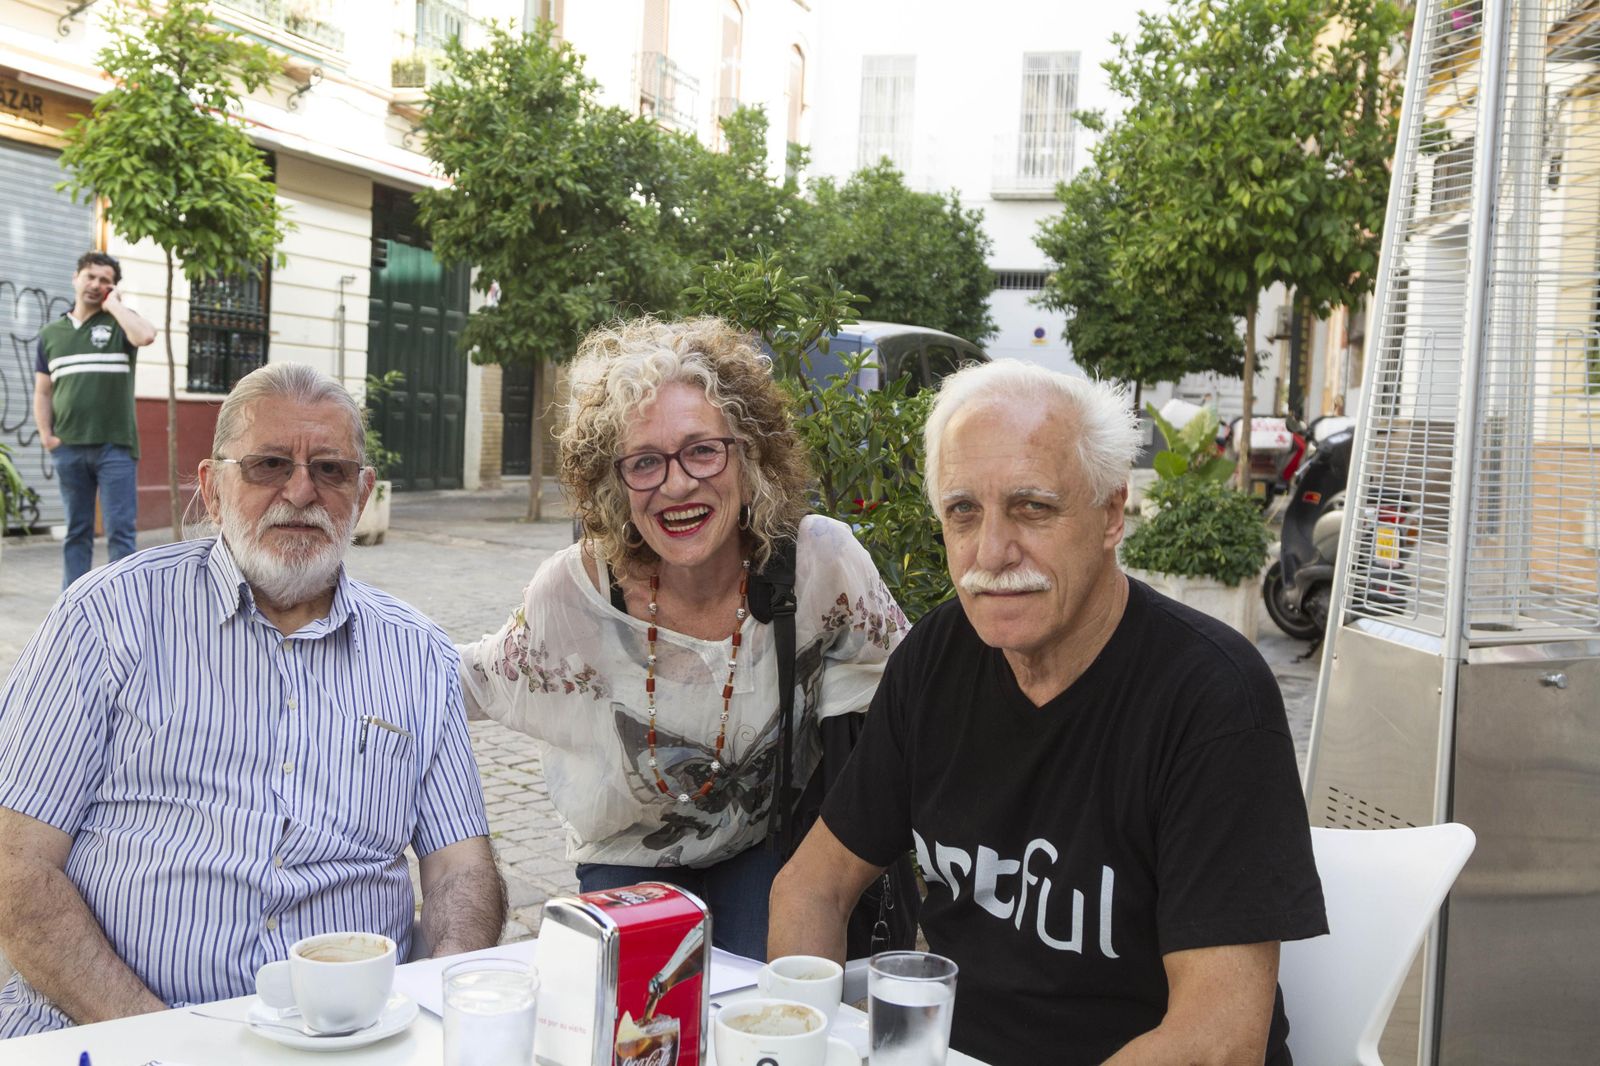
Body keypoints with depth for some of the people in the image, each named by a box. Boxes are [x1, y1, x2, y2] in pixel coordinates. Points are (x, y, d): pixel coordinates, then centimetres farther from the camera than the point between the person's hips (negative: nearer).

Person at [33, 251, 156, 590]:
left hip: (116, 446, -3)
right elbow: (42, 392, 16)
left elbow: (146, 335, -21)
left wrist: (113, 304, -6)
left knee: (120, 530, -4)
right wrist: (46, 435, 3)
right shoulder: (50, 334, 14)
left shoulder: (118, 323, 4)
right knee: (76, 532, 9)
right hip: (69, 448, 3)